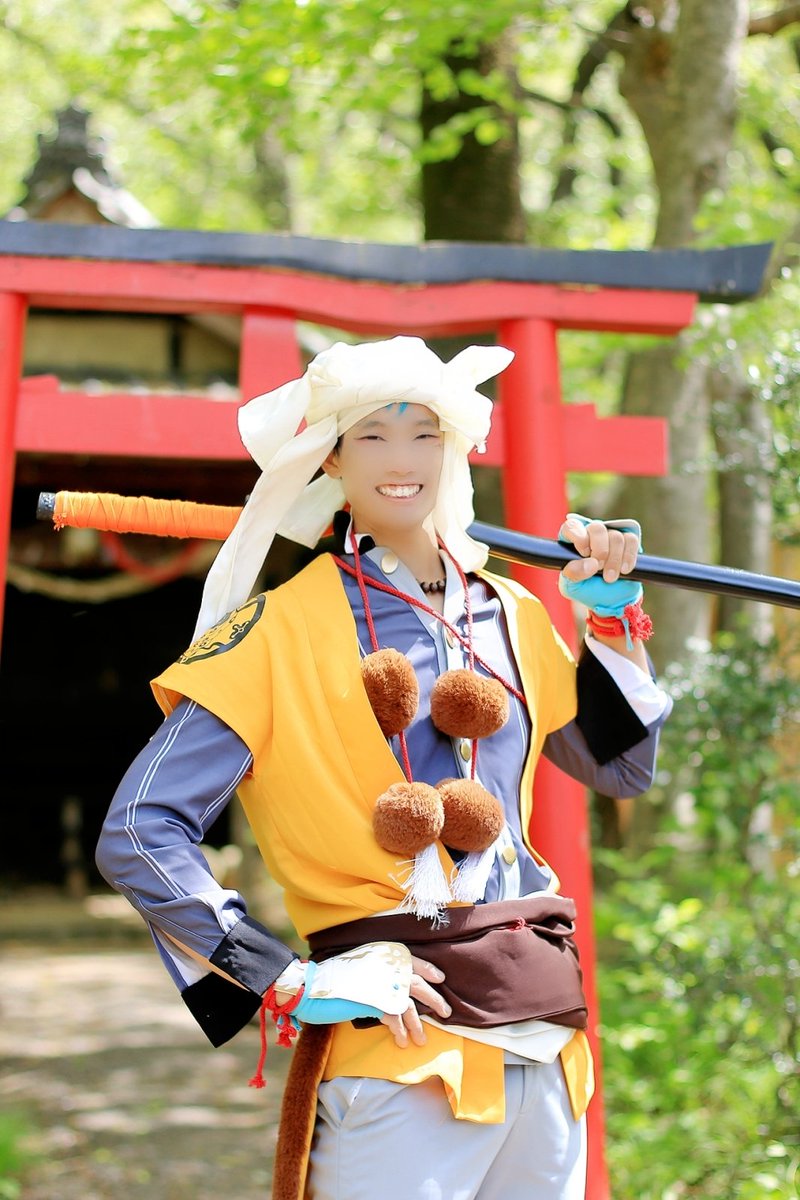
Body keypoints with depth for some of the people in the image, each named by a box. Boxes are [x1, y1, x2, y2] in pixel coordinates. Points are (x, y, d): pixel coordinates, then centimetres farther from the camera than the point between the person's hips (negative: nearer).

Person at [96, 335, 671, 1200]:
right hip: (397, 1055, -5)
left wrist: (613, 618, 13)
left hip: (544, 1042, 6)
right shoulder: (280, 633, -4)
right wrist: (293, 981, -13)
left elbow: (624, 770, 25)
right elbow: (136, 837, -8)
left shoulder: (513, 617, 13)